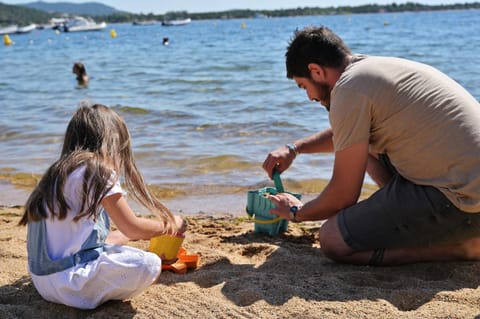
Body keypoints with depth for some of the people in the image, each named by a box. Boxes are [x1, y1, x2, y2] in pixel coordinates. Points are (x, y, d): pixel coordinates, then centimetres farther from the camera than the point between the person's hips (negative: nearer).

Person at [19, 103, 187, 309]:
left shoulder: (58, 173, 13)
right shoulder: (98, 171, -13)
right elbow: (133, 228, -7)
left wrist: (133, 236, 31)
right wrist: (171, 225, 10)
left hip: (43, 279, 9)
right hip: (66, 280, -9)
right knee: (150, 264, -16)